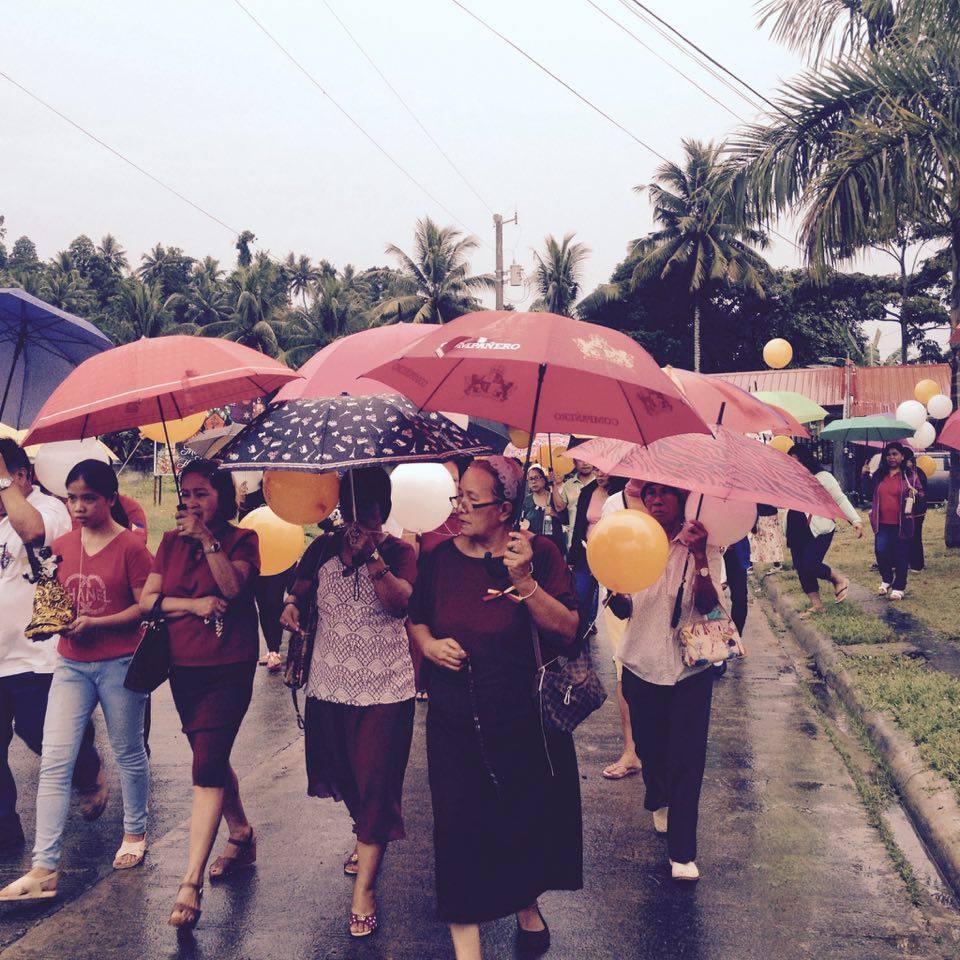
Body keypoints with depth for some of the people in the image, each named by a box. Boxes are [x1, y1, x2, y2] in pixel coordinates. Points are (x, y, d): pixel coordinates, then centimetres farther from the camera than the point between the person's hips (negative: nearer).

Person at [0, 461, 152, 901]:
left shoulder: (131, 546, -10)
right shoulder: (62, 545, 7)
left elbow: (147, 607, -12)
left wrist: (94, 622, -21)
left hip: (120, 664, -4)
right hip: (71, 664, 5)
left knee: (128, 753, 12)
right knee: (53, 761, -3)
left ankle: (135, 832, 35)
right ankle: (44, 868, -1)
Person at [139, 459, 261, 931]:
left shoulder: (241, 539, -3)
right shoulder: (171, 542, 9)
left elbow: (232, 585, -21)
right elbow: (146, 599, 2)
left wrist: (206, 538, -22)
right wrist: (195, 605, -11)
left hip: (228, 668, -6)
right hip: (183, 667, 6)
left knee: (207, 764, -13)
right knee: (212, 758, 17)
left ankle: (191, 883, -13)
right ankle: (242, 836, 38)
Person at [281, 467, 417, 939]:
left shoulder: (399, 552, -6)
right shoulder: (323, 549, 4)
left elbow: (401, 601, -23)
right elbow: (300, 595, 5)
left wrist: (372, 556, -34)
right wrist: (292, 609, -17)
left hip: (384, 687, -4)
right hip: (330, 681, 4)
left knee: (375, 777, -5)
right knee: (342, 770, 19)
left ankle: (364, 888, 1)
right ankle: (365, 835, 49)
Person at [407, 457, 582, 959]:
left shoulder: (537, 552, -7)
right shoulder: (442, 557, 1)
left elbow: (567, 629, -14)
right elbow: (417, 618, 15)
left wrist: (524, 581, -26)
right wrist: (429, 644, -6)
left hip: (525, 718, -1)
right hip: (455, 720, 1)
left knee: (528, 817, 14)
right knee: (460, 825, -2)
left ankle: (527, 905, 44)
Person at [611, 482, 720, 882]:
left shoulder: (703, 544, -5)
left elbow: (709, 604, -17)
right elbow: (625, 611, -1)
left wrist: (700, 557, -31)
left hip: (690, 668, -2)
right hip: (642, 665, 2)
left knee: (687, 758, -3)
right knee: (649, 748, 15)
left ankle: (682, 852, 5)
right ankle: (659, 800, 47)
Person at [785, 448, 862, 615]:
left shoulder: (822, 477, -6)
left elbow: (840, 500, -5)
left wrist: (855, 520, -12)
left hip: (819, 531, -7)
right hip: (797, 532, 7)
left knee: (809, 565, -16)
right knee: (801, 568, 6)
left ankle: (840, 580, 11)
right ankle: (816, 604, 20)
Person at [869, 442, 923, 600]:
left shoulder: (910, 475, 2)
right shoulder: (879, 475, 11)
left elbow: (921, 495, 5)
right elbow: (871, 494, 25)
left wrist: (915, 493, -16)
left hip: (902, 524, -3)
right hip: (882, 523, 3)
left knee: (901, 556, 2)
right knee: (880, 552, -4)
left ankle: (898, 587, 15)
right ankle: (886, 580, 22)